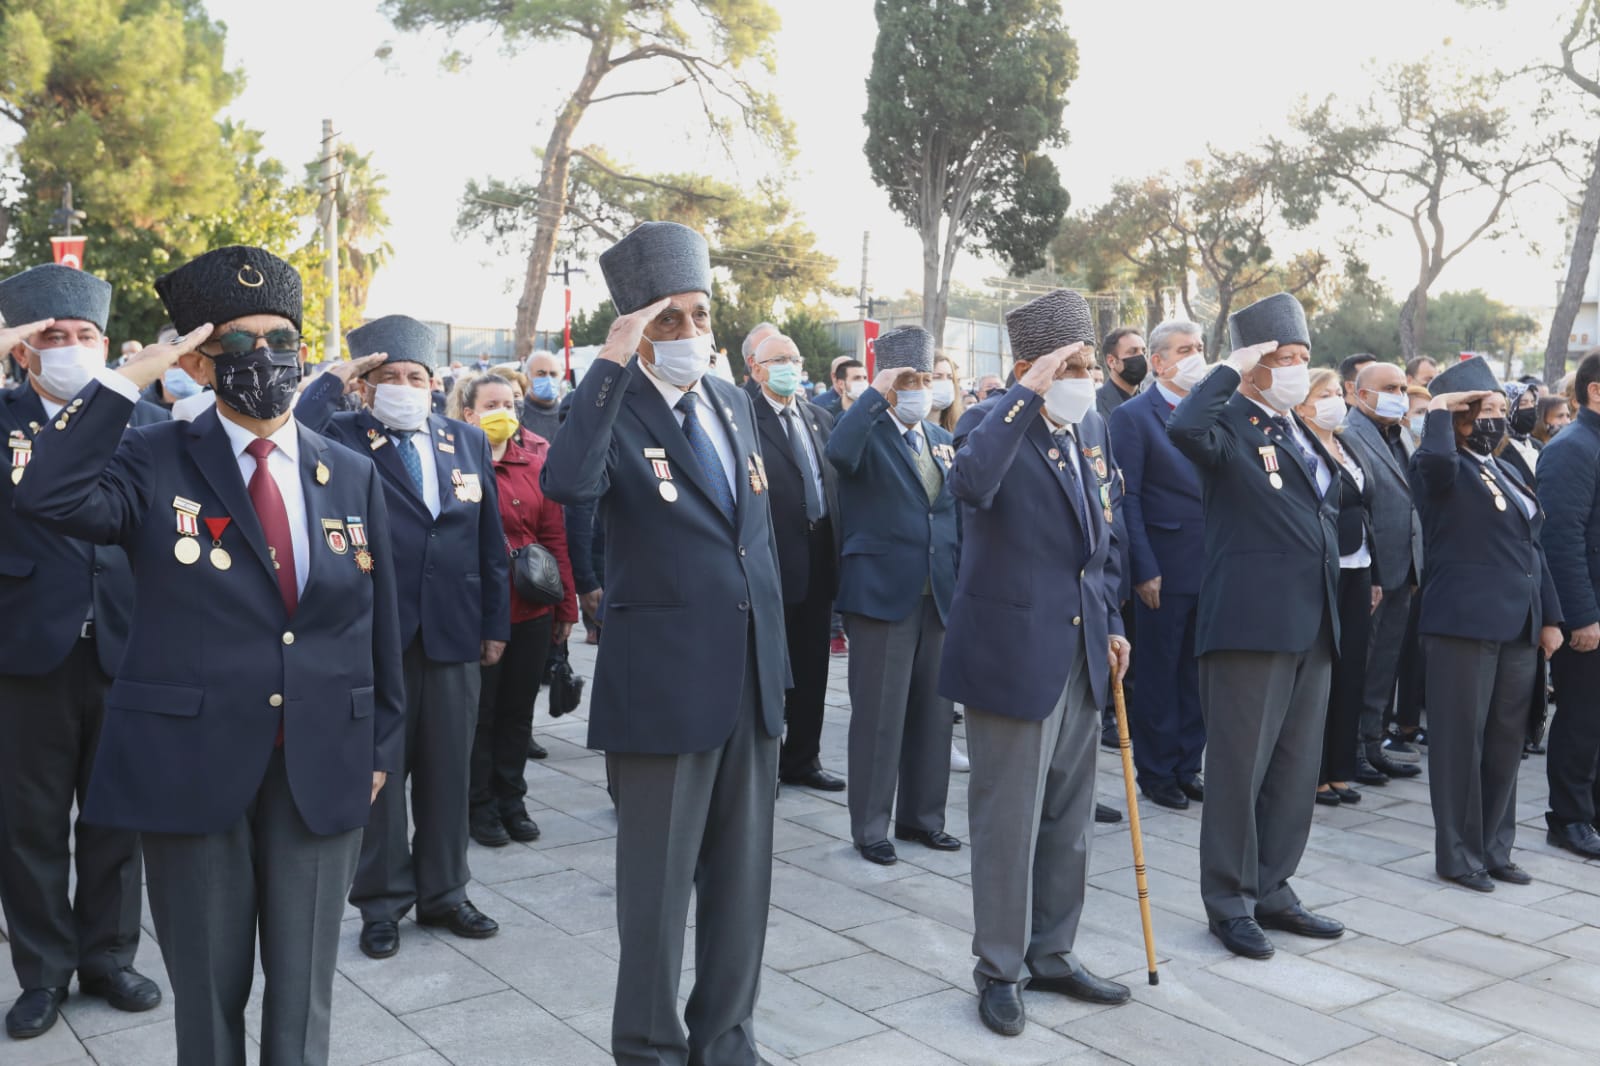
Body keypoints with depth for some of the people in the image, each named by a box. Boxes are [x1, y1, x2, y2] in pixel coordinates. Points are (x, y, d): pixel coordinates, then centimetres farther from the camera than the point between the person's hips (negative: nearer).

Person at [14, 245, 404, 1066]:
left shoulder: (353, 477, 6)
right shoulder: (155, 463, -2)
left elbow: (378, 622, 8)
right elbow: (48, 497, -23)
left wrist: (380, 747, 7)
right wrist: (128, 379, -18)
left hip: (322, 770, 2)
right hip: (191, 764, -2)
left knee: (302, 1000, 12)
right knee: (207, 994, 14)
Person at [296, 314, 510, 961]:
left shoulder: (468, 442, 9)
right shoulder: (342, 437, -2)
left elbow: (490, 540, 11)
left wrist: (496, 623, 9)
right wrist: (333, 381, -16)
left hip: (454, 635, 3)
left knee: (447, 773, 12)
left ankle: (443, 893, 27)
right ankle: (382, 902, 22)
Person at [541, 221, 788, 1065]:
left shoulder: (733, 403, 11)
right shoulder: (616, 411, -9)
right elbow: (566, 483, -32)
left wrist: (775, 650, 16)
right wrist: (611, 363, -30)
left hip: (750, 673, 6)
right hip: (664, 678, -6)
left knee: (742, 873, 16)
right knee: (658, 879, 7)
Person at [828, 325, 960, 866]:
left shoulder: (942, 439, 15)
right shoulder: (868, 430, -4)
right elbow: (839, 453, -29)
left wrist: (962, 578, 12)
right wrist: (876, 393, -23)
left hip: (939, 595, 6)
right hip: (882, 593, -6)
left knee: (933, 713, 12)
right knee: (879, 716, 0)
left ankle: (922, 816, 26)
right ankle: (869, 827, 12)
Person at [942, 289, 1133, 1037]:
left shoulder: (1093, 427, 9)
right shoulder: (999, 425, -14)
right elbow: (970, 483, -39)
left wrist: (1112, 623, 15)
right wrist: (1029, 393, -33)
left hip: (1082, 652, 7)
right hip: (1013, 652, -7)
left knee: (1068, 818, 16)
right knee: (1008, 821, 4)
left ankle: (1051, 954, 31)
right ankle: (999, 970, 20)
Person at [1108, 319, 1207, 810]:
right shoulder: (1133, 416, -6)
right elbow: (1127, 499, -10)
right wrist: (1143, 570, -15)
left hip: (1210, 568, 5)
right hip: (1165, 569, -5)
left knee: (1197, 673, 12)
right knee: (1158, 673, 5)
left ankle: (1187, 766, 24)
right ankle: (1155, 773, 17)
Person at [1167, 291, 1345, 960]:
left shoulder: (1304, 434, 19)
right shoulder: (1231, 426, -7)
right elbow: (1183, 428, -32)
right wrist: (1231, 370, -19)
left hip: (1313, 626, 8)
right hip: (1251, 622, -8)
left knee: (1296, 768, 14)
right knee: (1239, 767, 1)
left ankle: (1271, 890, 27)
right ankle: (1229, 901, 13)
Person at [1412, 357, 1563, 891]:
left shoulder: (1508, 472, 19)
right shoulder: (1444, 470, -6)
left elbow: (1531, 547, 21)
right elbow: (1434, 460, -33)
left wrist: (1550, 617, 15)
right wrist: (1438, 410, -16)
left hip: (1519, 627, 8)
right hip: (1464, 623, -8)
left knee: (1505, 740, 12)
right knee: (1461, 740, -1)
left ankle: (1494, 847, 24)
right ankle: (1458, 855, 9)